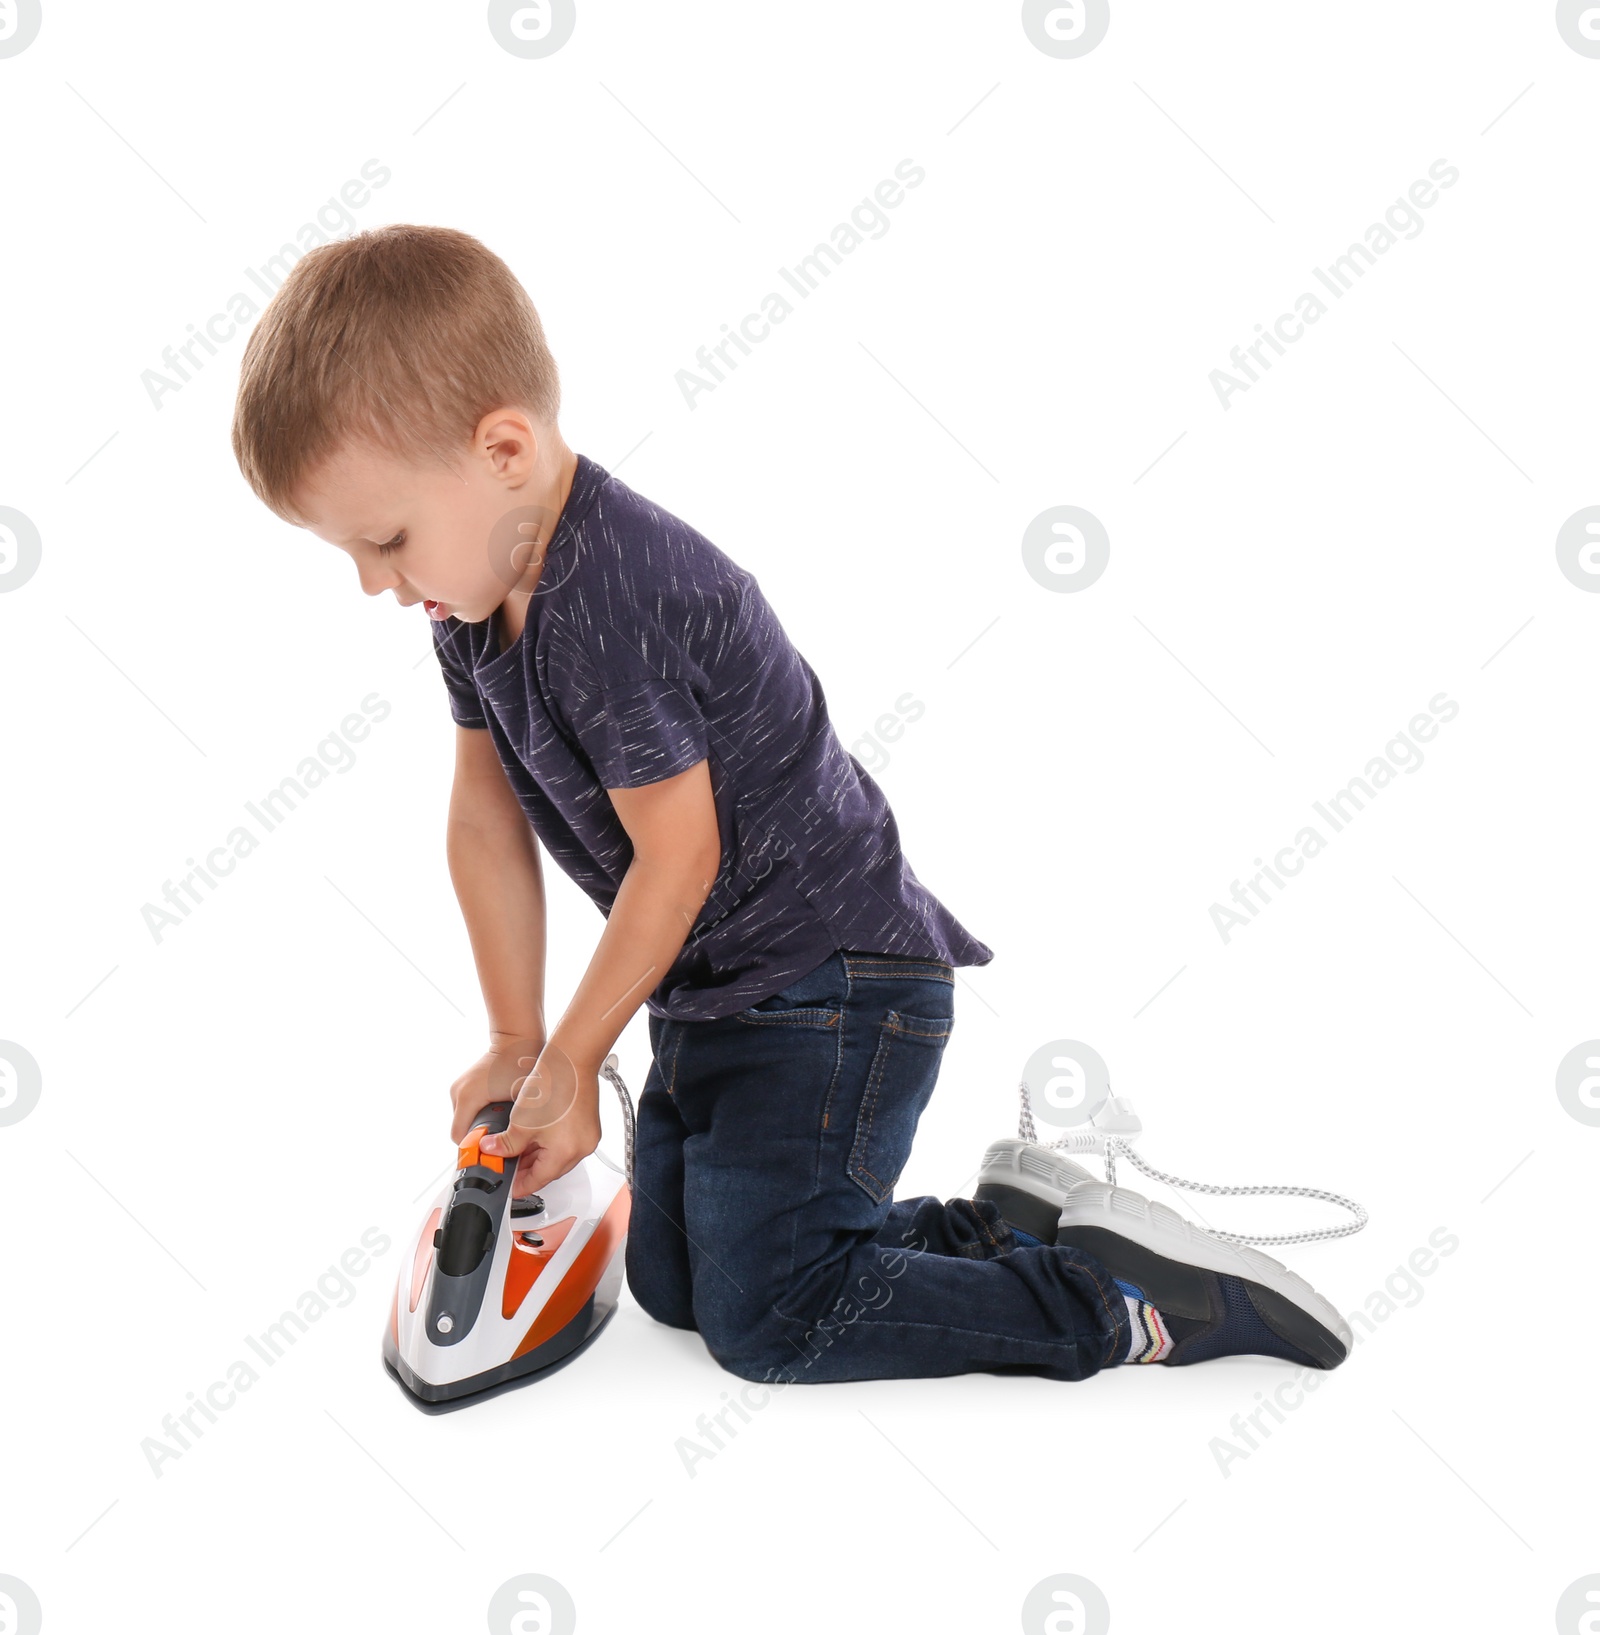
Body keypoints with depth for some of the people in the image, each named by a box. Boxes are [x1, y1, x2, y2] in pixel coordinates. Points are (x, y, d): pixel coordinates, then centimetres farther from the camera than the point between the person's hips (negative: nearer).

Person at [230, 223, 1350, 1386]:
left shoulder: (611, 600, -29)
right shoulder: (479, 595, 1)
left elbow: (677, 855, -23)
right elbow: (486, 818, 7)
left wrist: (572, 1059, -11)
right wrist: (516, 1043, 7)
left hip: (838, 985, -10)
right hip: (720, 987, 10)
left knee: (766, 1319, -7)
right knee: (673, 1280, 17)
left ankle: (1129, 1301, 0)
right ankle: (1003, 1228, 19)